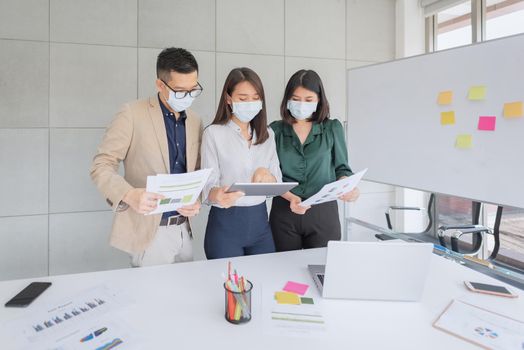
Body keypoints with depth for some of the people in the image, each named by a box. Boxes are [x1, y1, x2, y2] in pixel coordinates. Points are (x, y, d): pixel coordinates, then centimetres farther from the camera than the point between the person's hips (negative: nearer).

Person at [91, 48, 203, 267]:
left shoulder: (195, 122, 7)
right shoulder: (132, 114, -10)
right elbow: (101, 166, -11)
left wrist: (195, 199, -6)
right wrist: (130, 195, -29)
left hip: (183, 230, 6)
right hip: (147, 231, -5)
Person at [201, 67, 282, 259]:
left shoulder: (267, 134, 7)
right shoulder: (214, 133, -6)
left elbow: (278, 181, 5)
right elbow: (209, 187, -9)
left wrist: (267, 177, -18)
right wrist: (219, 195, -33)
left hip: (260, 221, 4)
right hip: (225, 223, -4)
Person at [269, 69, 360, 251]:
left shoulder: (333, 128, 4)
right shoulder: (276, 130, 3)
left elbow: (341, 168, 8)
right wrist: (291, 197, -17)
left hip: (324, 211, 0)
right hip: (285, 211, 0)